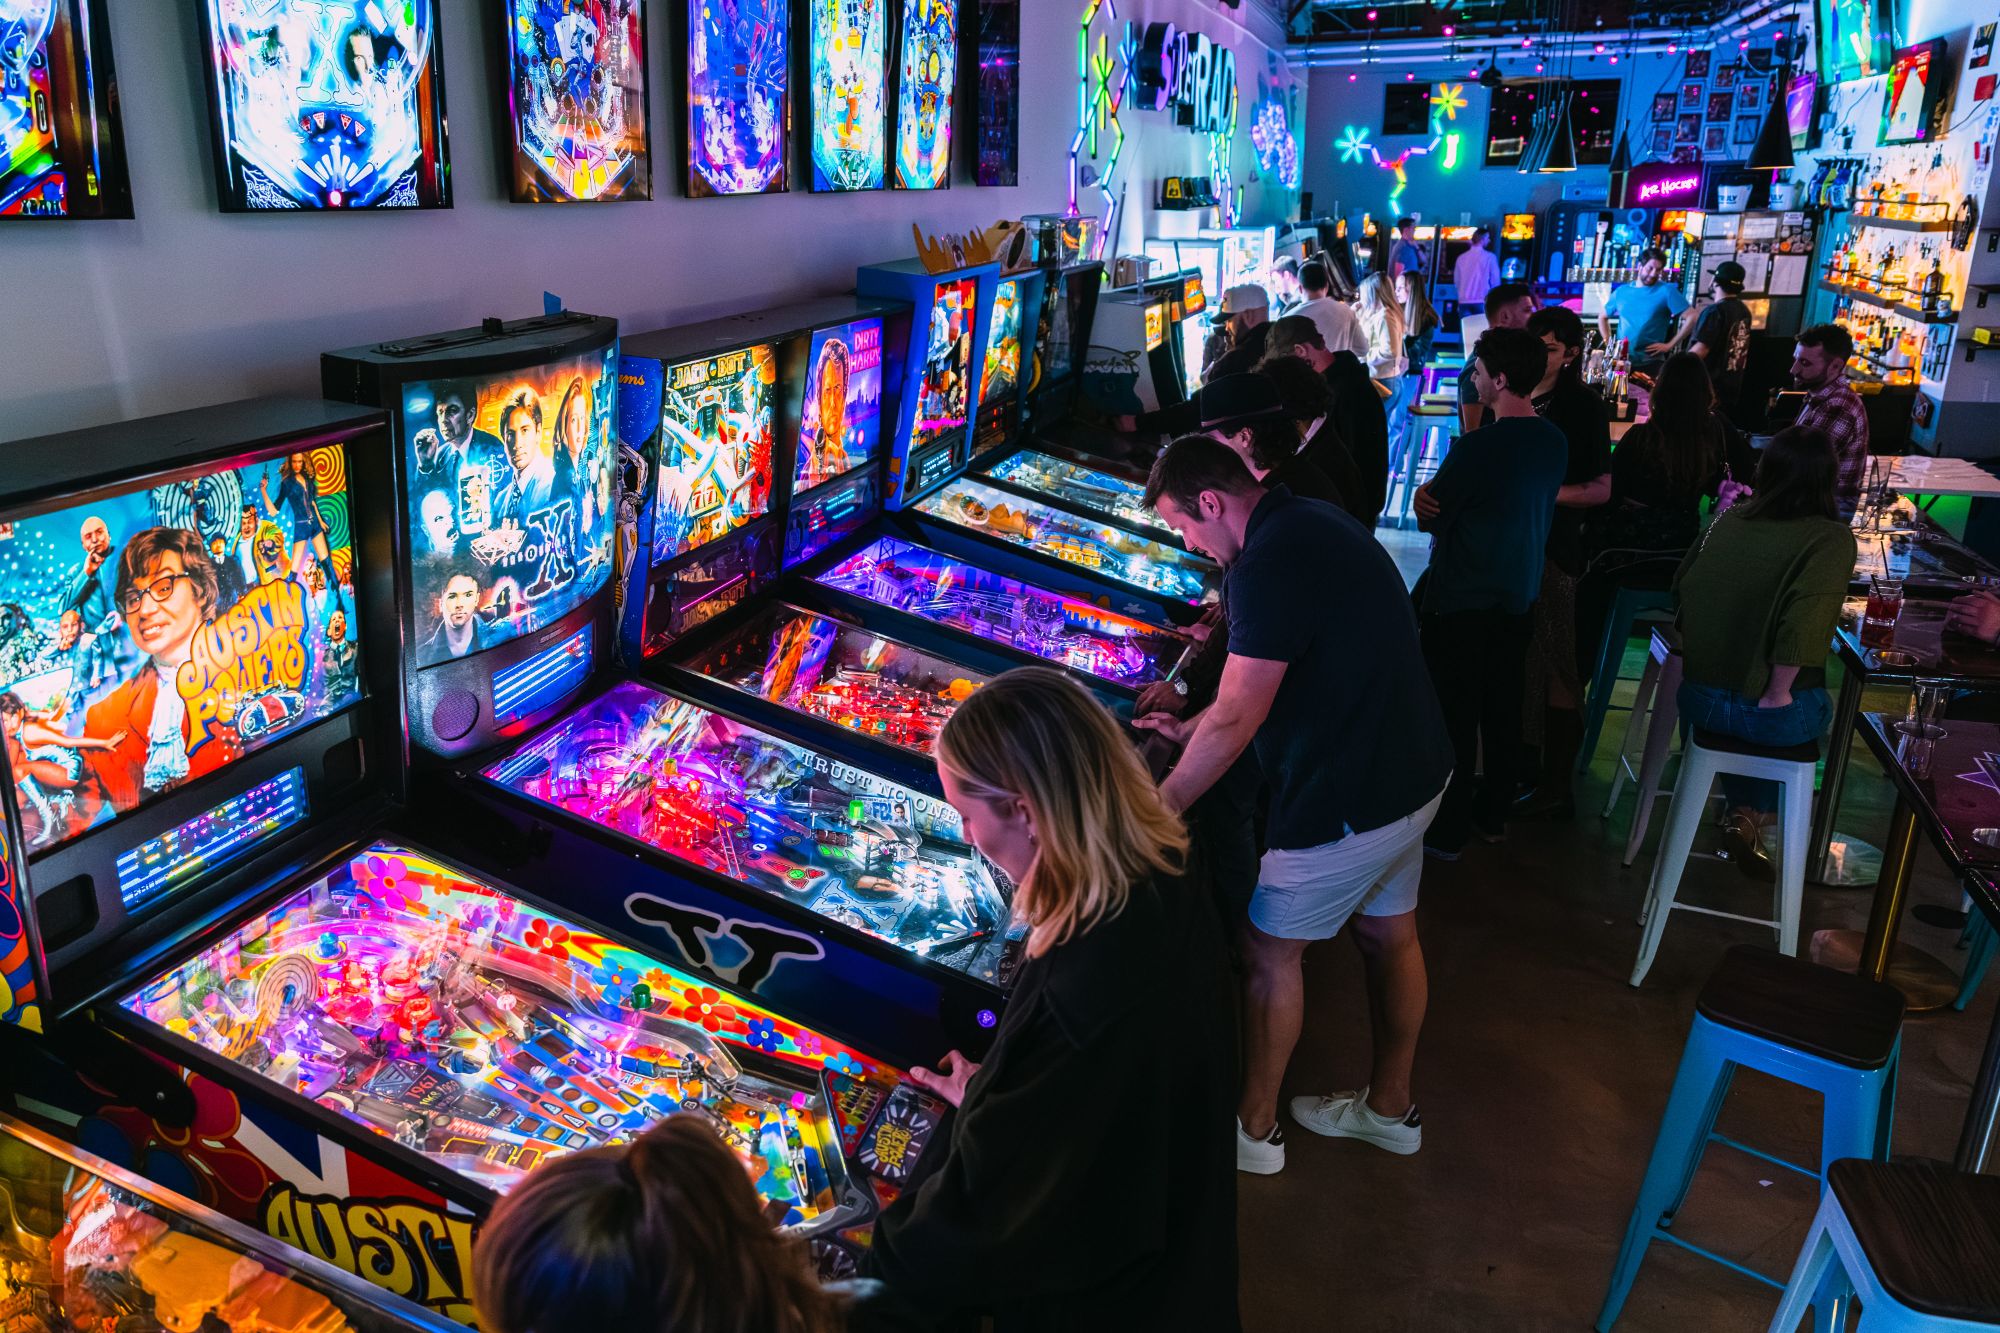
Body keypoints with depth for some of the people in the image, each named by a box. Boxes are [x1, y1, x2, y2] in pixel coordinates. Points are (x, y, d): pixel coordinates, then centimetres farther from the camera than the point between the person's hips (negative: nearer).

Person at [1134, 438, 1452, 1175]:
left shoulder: (1270, 565, -25)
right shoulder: (1314, 524, 7)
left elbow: (1235, 722, -24)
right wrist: (1191, 728, 13)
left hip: (1351, 798, -10)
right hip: (1412, 772, 10)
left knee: (1271, 950, 7)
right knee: (1388, 935, 22)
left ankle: (1254, 1128, 23)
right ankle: (1391, 1107, 40)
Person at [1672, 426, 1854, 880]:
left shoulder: (1729, 519, 0)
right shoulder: (1832, 540, -13)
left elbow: (1682, 592, 9)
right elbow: (1803, 625, -25)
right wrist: (1776, 695, -11)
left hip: (1698, 699, 4)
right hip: (1768, 715, -4)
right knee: (1817, 705, 32)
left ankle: (1742, 813, 43)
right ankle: (1752, 814, 23)